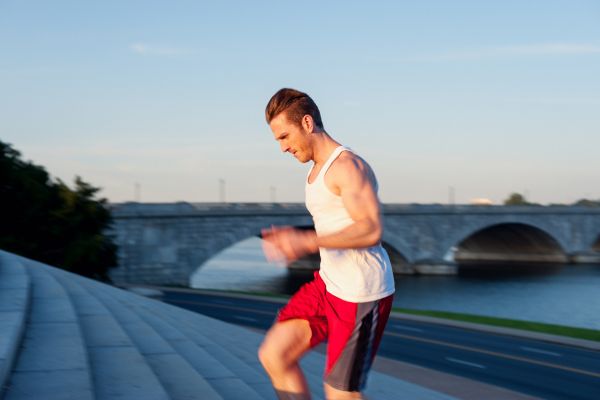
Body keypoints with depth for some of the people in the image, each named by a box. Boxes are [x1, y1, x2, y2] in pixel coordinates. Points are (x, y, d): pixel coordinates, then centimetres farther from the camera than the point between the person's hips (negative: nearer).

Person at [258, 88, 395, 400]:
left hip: (361, 294, -10)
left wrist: (308, 242, -31)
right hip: (328, 284, 10)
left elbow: (370, 230, -26)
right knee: (273, 355, 4)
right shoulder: (317, 170, 15)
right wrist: (294, 239, 7)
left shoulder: (347, 166, -16)